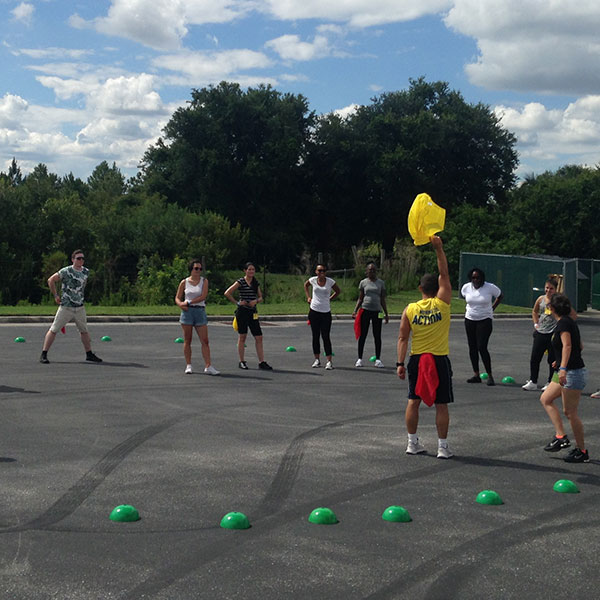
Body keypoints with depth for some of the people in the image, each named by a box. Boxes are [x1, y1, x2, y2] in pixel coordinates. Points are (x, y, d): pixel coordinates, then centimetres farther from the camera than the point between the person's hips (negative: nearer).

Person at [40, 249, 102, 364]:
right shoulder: (66, 271, -13)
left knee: (84, 331, 15)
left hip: (80, 308, 6)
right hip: (66, 307, -6)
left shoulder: (86, 271, 5)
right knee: (54, 330, -4)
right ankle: (43, 355, 0)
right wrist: (55, 295, -4)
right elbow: (51, 280, -5)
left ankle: (89, 354, 27)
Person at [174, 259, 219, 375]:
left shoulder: (204, 281, 5)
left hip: (200, 311, 0)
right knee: (187, 340, 3)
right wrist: (181, 304, -12)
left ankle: (208, 366, -6)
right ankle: (188, 366, 10)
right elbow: (177, 298, 9)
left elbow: (203, 296, -7)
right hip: (187, 311, 0)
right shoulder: (184, 282, 6)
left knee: (205, 341, -5)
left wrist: (189, 302, -11)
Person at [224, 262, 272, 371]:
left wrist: (256, 301, -5)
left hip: (253, 312, 5)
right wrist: (237, 302, -10)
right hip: (242, 312, -5)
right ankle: (242, 362, 11)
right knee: (242, 336, 2)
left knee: (259, 337, 0)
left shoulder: (256, 282, 11)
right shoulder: (241, 282, -6)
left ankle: (261, 362, 2)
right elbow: (227, 293, -10)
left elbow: (260, 297, 16)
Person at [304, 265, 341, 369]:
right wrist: (308, 297, 12)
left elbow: (338, 291, 11)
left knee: (326, 337, -6)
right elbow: (306, 285, 23)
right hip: (314, 311, 2)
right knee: (315, 336, 8)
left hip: (326, 312, -2)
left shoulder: (330, 281, -6)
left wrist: (329, 299, 4)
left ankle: (329, 361, -3)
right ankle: (317, 360, 17)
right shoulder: (313, 280, 0)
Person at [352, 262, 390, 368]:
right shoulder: (363, 282, 5)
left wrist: (386, 314, 7)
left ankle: (378, 359, 7)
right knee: (362, 335, 2)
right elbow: (360, 299, 7)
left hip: (377, 311, 1)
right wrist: (355, 311, -4)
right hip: (365, 310, -1)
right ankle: (359, 359, 8)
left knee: (377, 336, 1)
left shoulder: (381, 283, 8)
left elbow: (383, 300, 11)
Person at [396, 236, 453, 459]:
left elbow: (403, 338, -3)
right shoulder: (442, 303, -8)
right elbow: (444, 274, -2)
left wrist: (400, 363, 2)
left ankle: (412, 443, 18)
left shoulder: (410, 309, -3)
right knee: (441, 404, 3)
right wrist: (439, 249, 0)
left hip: (417, 359, 2)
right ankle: (442, 447, 5)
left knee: (413, 401, 12)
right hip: (439, 359, -2)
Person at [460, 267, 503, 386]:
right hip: (470, 320, 5)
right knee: (472, 347, 7)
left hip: (485, 320, -5)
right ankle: (476, 375, 15)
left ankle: (490, 375, -5)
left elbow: (500, 296, 6)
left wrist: (492, 308, 0)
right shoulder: (466, 287, -2)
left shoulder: (490, 287, -12)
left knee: (482, 347, -13)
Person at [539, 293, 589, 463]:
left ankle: (582, 452, 6)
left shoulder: (563, 323, -15)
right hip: (569, 372, 10)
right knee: (545, 399, 12)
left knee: (570, 412, -4)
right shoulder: (569, 322, 14)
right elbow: (580, 346, 24)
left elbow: (567, 345, -29)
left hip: (573, 373, -10)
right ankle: (561, 436, 8)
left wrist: (563, 368, -40)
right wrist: (561, 361, 34)